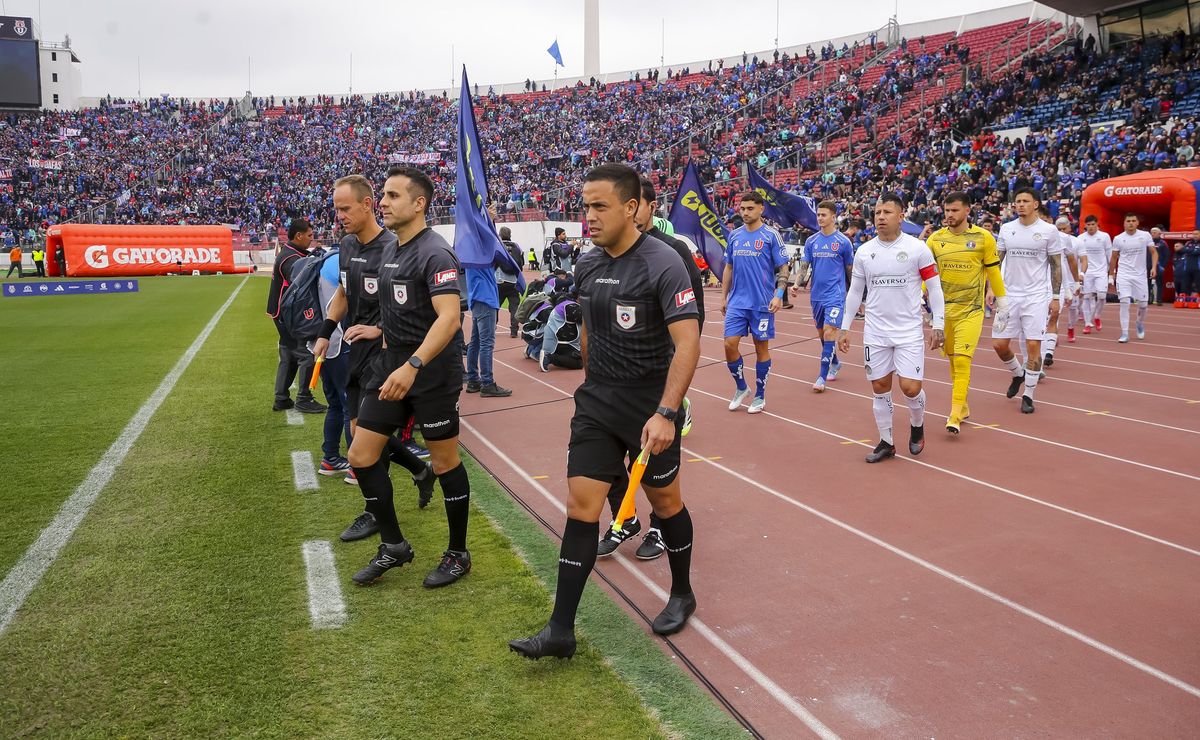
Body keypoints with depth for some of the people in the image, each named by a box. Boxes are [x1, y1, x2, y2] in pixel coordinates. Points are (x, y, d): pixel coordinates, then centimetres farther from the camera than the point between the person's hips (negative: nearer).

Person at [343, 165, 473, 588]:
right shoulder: (389, 249, 11)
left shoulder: (435, 254, -17)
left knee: (445, 464, 4)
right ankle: (393, 546, 22)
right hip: (391, 366, 9)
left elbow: (449, 318, -29)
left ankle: (458, 554, 22)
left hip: (433, 373, -8)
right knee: (361, 456, 6)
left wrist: (412, 366, -38)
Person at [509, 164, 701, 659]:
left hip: (652, 405, -5)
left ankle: (682, 595, 37)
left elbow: (688, 342, -24)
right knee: (580, 506, 0)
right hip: (597, 401, 6)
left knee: (665, 501, 12)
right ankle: (561, 630, 5)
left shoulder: (662, 264, -17)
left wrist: (665, 413, -32)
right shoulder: (587, 266, 4)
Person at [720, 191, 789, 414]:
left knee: (761, 348, 5)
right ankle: (741, 387, 18)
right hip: (736, 302, 4)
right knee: (730, 344, -3)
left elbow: (783, 268, -5)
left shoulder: (771, 235, -5)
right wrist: (724, 297, 13)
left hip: (762, 303, -4)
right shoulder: (734, 235, 8)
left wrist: (779, 295, -17)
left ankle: (760, 396, 18)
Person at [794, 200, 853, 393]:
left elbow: (850, 270, 3)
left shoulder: (843, 241, -3)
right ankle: (835, 363, 38)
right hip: (816, 295, 5)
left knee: (829, 333, -13)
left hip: (835, 295, -5)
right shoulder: (811, 241, 7)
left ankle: (822, 377, -12)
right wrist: (797, 283, -13)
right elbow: (804, 266, 5)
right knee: (821, 334, 15)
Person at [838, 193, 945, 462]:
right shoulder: (863, 251, 3)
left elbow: (935, 288, -2)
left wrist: (938, 325, -7)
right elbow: (855, 292, 11)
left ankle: (917, 424, 25)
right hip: (875, 331, 3)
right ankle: (886, 442, 20)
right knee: (880, 387, 6)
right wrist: (845, 328, 9)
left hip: (909, 330, -3)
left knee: (910, 387, -8)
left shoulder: (918, 248, -6)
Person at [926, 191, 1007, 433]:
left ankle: (955, 416, -12)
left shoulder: (983, 237, -3)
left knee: (962, 360, -13)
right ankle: (963, 406, 28)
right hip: (943, 308, 3)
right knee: (953, 360, 12)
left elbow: (994, 272, 4)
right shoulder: (935, 238, 2)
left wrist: (1002, 303, 8)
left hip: (971, 310, -3)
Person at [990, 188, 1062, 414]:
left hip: (1037, 296, -3)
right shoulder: (1006, 229, 7)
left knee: (1033, 345, -6)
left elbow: (1056, 266, 2)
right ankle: (1018, 374, 33)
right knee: (999, 344, 3)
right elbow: (997, 261, 12)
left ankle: (1028, 395, 7)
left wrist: (1055, 297, -3)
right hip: (1009, 294, 3)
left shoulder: (1049, 230, -2)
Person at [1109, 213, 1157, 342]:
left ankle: (1140, 324, 37)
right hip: (1123, 275, -1)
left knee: (1142, 304, 6)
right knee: (1124, 302, -12)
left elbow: (1154, 252, 6)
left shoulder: (1145, 235, -1)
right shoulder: (1118, 239, -1)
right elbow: (1114, 258, 10)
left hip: (1141, 275, 1)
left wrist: (1154, 267, -9)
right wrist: (1111, 275, 12)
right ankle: (1124, 333, -8)